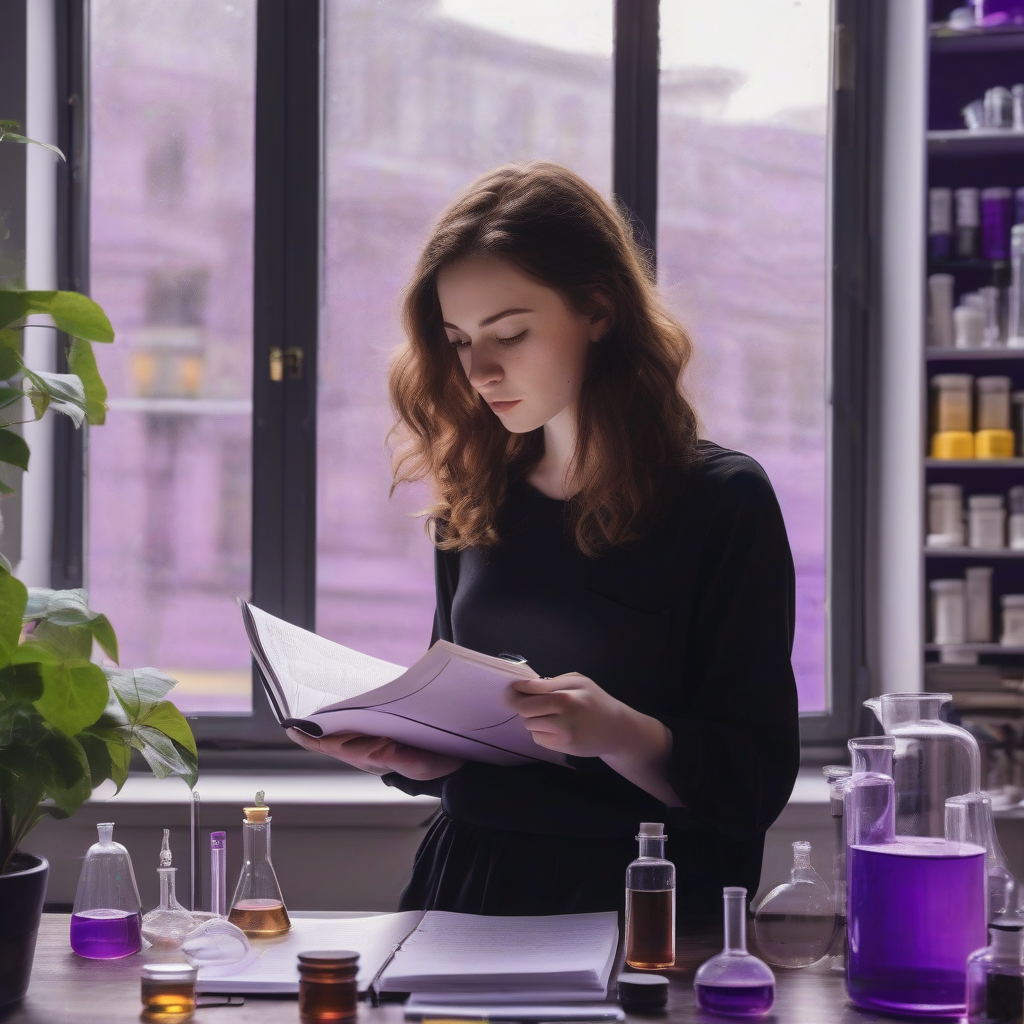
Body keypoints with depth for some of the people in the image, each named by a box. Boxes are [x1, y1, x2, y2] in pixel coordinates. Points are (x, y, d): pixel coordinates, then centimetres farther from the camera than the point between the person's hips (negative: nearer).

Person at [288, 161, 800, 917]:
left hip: (642, 912, -4)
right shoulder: (473, 500, 14)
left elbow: (759, 782, -5)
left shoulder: (724, 499, -1)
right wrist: (399, 752, 1)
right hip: (466, 888, 4)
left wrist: (617, 732, -21)